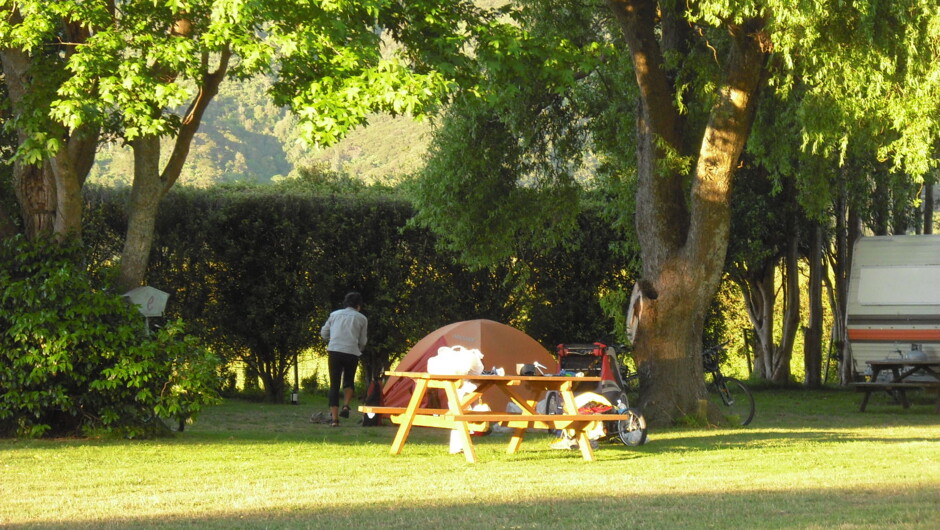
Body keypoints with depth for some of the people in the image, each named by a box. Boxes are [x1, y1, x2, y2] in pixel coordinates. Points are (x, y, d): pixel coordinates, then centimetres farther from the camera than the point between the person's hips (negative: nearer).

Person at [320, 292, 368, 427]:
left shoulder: (335, 314, 15)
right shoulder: (361, 318, 10)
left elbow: (324, 333, 19)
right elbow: (362, 341, 11)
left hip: (334, 351, 1)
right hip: (352, 353, -1)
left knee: (334, 385, 3)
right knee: (349, 380, 22)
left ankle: (334, 418, -4)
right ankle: (346, 406, -1)